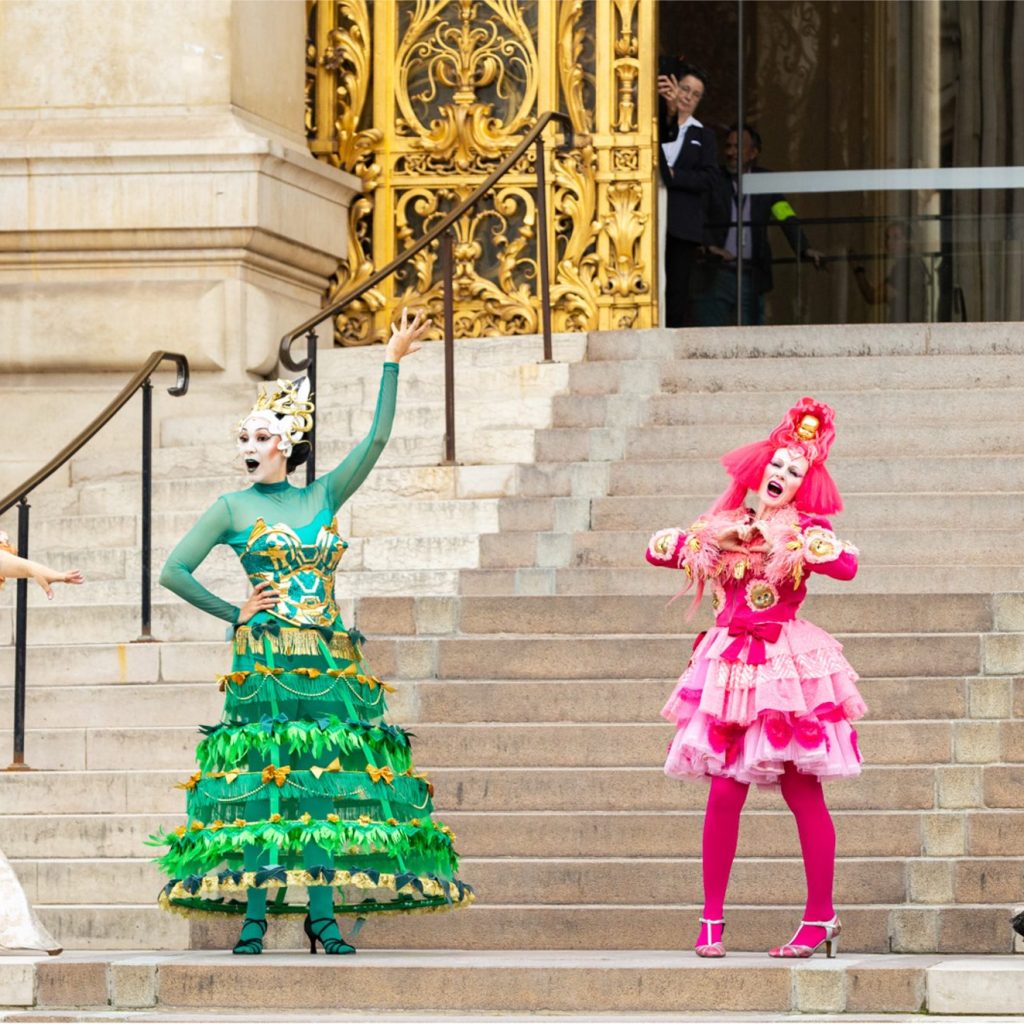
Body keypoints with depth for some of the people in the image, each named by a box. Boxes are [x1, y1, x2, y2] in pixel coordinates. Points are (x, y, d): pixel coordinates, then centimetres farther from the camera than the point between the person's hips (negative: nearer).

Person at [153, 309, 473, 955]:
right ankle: (254, 917, -5)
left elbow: (377, 440, 4)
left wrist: (393, 365, 1)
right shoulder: (233, 508, 3)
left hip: (327, 661, 3)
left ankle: (323, 917, 1)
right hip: (265, 661, -3)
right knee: (264, 787, -6)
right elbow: (174, 571, 1)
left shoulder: (324, 498, 10)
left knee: (324, 786, 0)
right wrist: (235, 614, -1)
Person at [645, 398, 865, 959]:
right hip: (730, 668, 3)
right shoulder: (722, 526, 12)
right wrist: (718, 538, -1)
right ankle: (711, 919, 4)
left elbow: (846, 563, -18)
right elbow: (656, 548, 12)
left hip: (788, 667, -3)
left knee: (802, 792, -3)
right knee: (724, 792, -3)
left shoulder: (806, 529, 1)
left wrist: (779, 540, -17)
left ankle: (820, 917, 5)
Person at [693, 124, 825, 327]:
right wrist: (709, 246, -28)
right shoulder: (713, 181, 3)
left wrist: (804, 249, -18)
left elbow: (787, 219, 0)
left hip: (752, 278, 2)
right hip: (715, 274, -2)